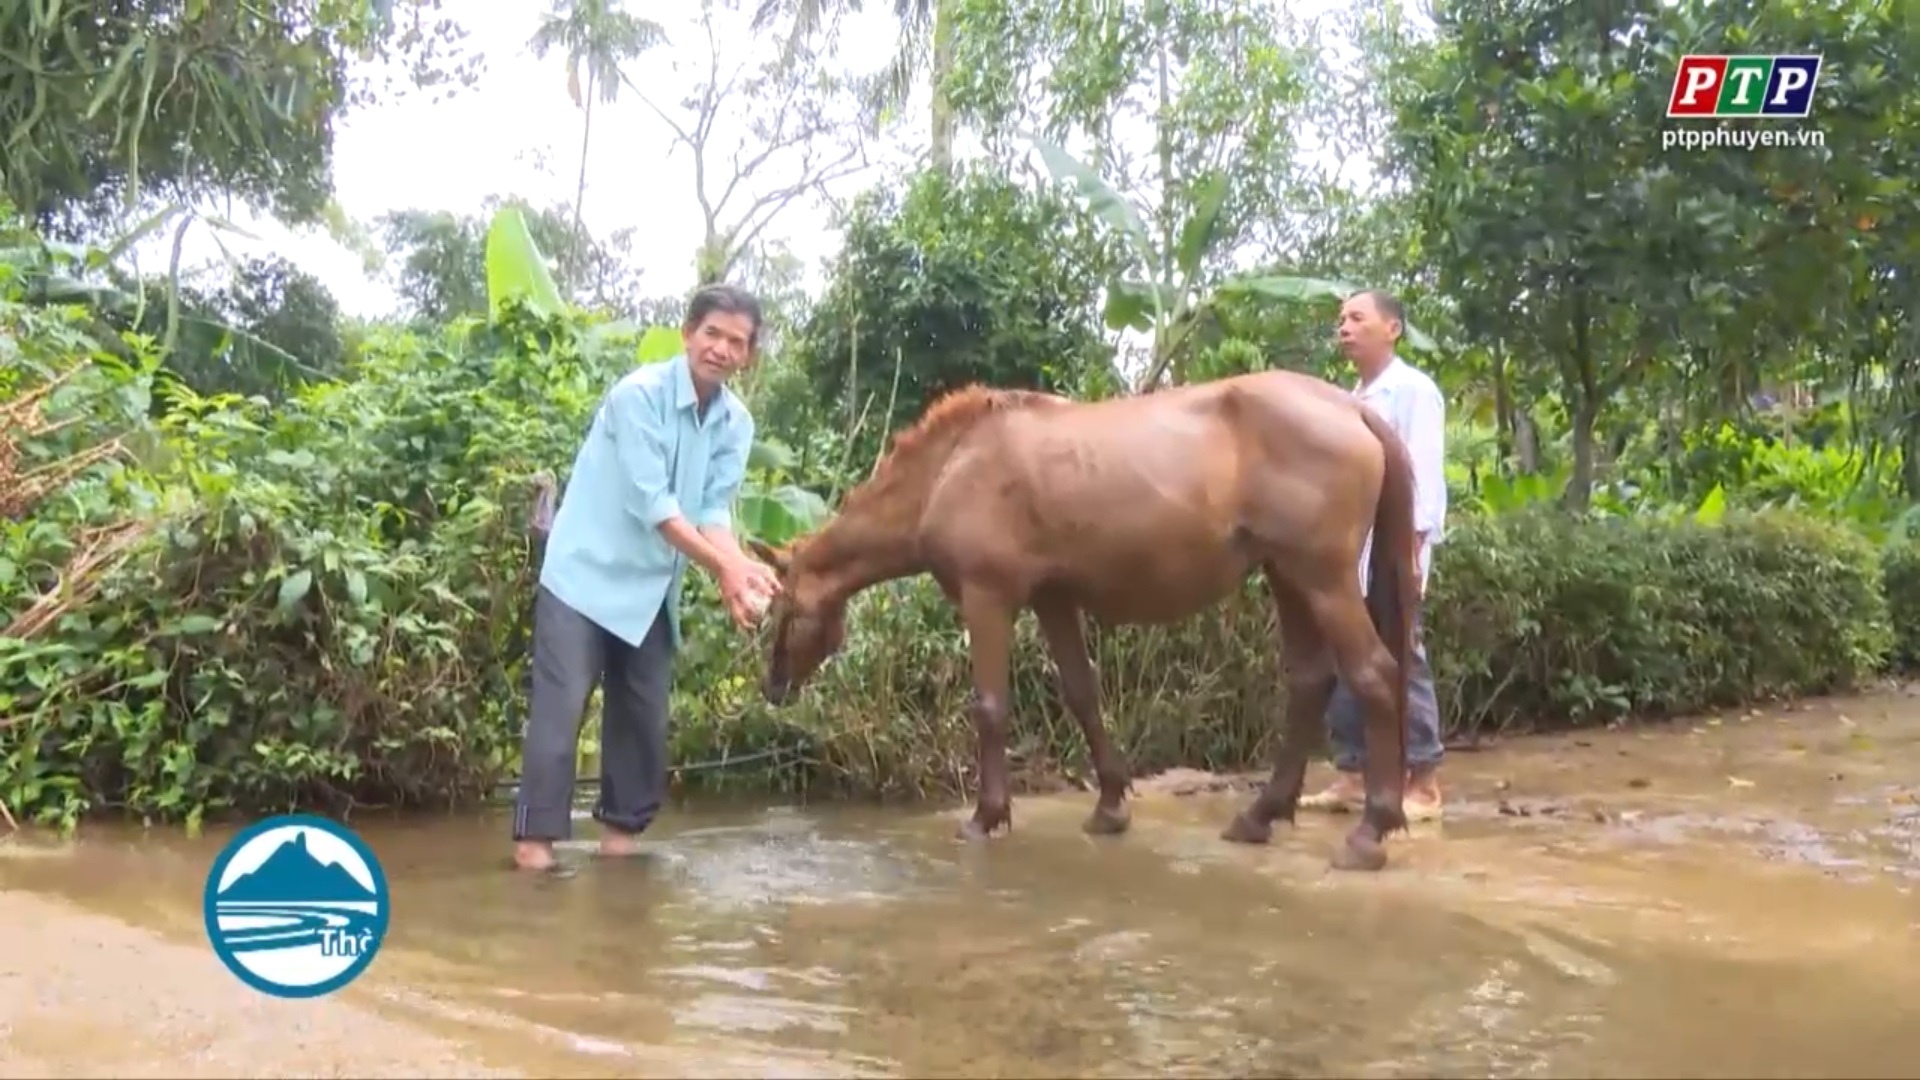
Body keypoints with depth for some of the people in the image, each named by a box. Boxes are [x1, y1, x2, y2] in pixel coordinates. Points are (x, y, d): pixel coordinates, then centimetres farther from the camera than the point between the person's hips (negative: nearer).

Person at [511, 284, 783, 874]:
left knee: (644, 716, 9)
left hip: (653, 589, 6)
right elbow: (651, 503, -23)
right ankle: (534, 837, -4)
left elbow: (714, 511, -4)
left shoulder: (736, 424, 2)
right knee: (560, 707, -10)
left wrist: (744, 568, -24)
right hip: (587, 573, -6)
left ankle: (621, 830, 21)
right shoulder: (638, 394, -17)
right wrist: (724, 568, -27)